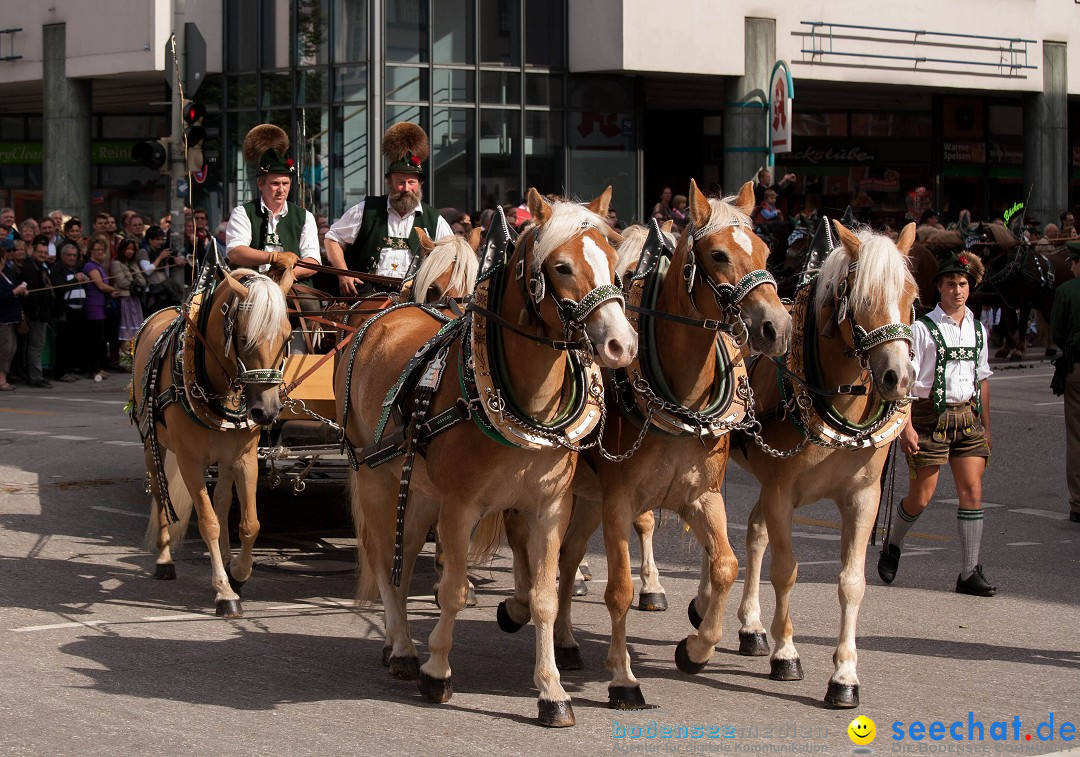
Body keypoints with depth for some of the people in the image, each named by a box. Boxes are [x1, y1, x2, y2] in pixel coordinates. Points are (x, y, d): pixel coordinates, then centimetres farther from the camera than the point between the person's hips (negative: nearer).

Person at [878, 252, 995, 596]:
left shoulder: (978, 330, 12)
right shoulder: (923, 328, -7)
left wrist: (986, 426, 17)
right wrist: (907, 425, -18)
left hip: (967, 416, 5)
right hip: (931, 415, -5)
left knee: (972, 490, -3)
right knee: (921, 497, 2)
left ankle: (970, 573, 0)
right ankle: (892, 546, 31)